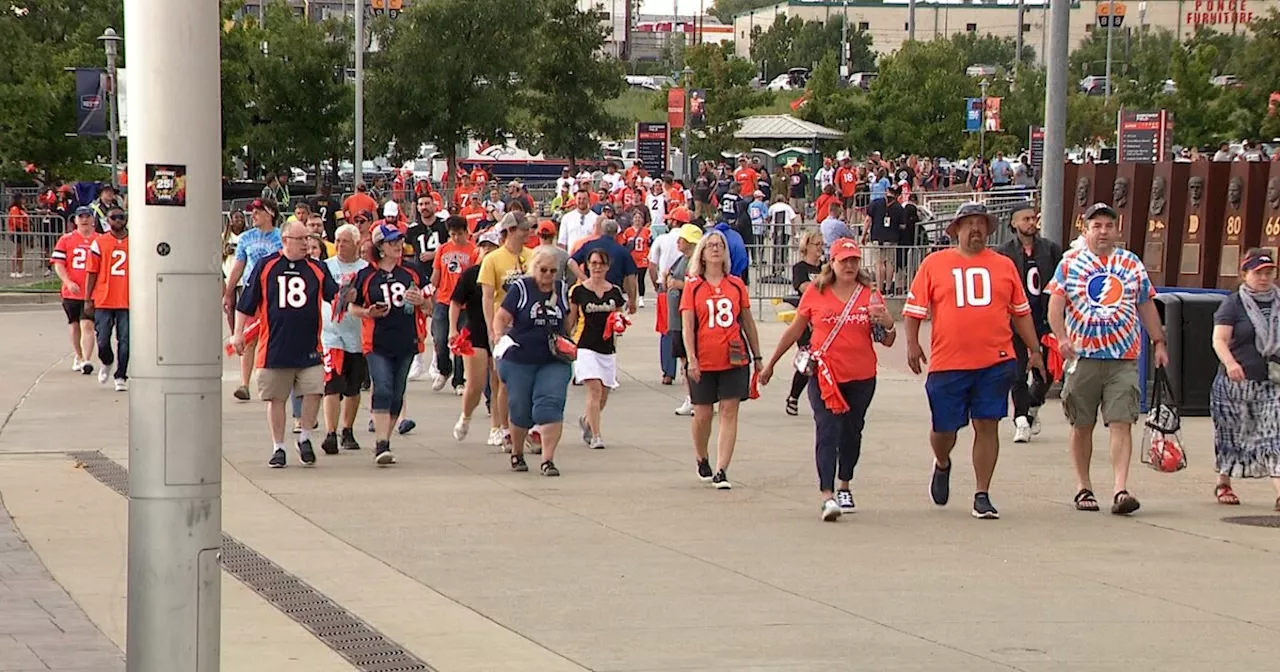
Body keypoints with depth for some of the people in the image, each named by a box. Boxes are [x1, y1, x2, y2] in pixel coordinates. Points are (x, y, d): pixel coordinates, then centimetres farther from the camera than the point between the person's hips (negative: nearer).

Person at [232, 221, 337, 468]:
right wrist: (238, 333, 3)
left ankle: (305, 438, 12)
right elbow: (246, 303, 7)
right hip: (275, 348, -1)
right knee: (276, 399, 5)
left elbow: (335, 295, 3)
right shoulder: (265, 267, 4)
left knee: (314, 391, -10)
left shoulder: (317, 269, 8)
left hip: (309, 348, 1)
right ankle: (278, 448, 17)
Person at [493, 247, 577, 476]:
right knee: (520, 411, 7)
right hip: (520, 360, -2)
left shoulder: (562, 289, 6)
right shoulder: (520, 288, -4)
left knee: (550, 407, -13)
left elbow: (568, 323, 20)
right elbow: (501, 317, -9)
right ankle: (517, 453, 31)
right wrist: (499, 335, -27)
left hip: (554, 362, 2)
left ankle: (548, 459, -12)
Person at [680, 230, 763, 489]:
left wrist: (757, 357, 14)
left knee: (729, 411, -6)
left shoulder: (737, 284, 7)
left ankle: (721, 471, -7)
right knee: (703, 414, 6)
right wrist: (691, 359, -13)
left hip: (734, 359, 1)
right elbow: (687, 325, -3)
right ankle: (702, 461, 32)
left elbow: (747, 322, 14)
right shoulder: (693, 285, 1)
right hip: (703, 361, -1)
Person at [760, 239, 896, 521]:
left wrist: (888, 324, -15)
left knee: (851, 433, 13)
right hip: (824, 375, -2)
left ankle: (844, 487, 31)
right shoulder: (815, 293, 1)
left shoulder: (870, 294, 4)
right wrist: (771, 363, 15)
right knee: (827, 431, -13)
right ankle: (827, 495, -20)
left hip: (861, 378, 2)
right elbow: (795, 331, 11)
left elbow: (887, 341, 8)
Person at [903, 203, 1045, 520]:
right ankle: (942, 465, 40)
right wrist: (912, 343, -5)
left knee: (987, 426, -2)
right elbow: (914, 308, 6)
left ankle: (982, 495, 5)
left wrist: (1034, 350, 15)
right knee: (944, 429, 6)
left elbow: (1021, 311, 17)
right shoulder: (934, 264, 4)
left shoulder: (1004, 266, 10)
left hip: (995, 362, 1)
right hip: (947, 363, -1)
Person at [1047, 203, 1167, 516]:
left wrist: (1159, 342, 14)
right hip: (1082, 356, -1)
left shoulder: (1132, 264, 12)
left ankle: (1121, 489, -16)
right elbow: (1055, 304, -2)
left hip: (1124, 358, 1)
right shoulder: (1070, 264, 5)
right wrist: (1062, 338, -18)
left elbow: (1146, 306, 19)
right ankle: (1083, 487, 19)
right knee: (1082, 425, 7)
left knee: (1121, 423, -9)